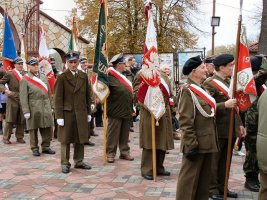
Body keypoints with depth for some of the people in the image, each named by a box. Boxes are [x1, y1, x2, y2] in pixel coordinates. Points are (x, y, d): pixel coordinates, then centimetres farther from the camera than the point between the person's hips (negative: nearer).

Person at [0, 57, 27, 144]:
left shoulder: (25, 74, 11)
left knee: (22, 120, 7)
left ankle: (19, 137, 18)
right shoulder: (9, 74, -3)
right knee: (10, 120, 1)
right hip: (13, 100, -4)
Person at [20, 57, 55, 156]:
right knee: (33, 129, 3)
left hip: (46, 107, 5)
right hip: (33, 108, -4)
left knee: (47, 128, 6)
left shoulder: (44, 77, 12)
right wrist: (26, 111, -13)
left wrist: (50, 106, 12)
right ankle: (35, 148, 15)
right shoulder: (24, 80, -4)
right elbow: (23, 97, -8)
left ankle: (46, 147, 19)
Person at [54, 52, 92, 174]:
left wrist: (88, 112, 10)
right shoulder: (62, 77, -5)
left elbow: (87, 96, 12)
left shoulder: (84, 76, 8)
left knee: (80, 138, 10)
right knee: (65, 139, 5)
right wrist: (59, 116, -11)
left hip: (81, 113, 4)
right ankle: (65, 163, 15)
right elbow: (58, 98, -7)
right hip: (67, 113, -4)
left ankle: (79, 161, 23)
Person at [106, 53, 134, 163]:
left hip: (126, 110, 8)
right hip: (116, 110, -8)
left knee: (125, 134, 14)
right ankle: (110, 154, 10)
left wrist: (131, 108, 18)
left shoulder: (122, 76, 14)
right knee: (113, 134, 1)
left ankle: (124, 152, 23)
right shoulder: (110, 76, -13)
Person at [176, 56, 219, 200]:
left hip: (206, 143, 9)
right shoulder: (187, 90, -15)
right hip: (196, 144, -9)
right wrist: (192, 145, -21)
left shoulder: (201, 89, 14)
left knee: (204, 178, 18)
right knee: (189, 178, 2)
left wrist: (212, 142, 17)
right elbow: (185, 122, -19)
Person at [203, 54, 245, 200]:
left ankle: (222, 187, 27)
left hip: (231, 129, 8)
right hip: (217, 130, -8)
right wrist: (224, 104, -29)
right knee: (213, 161, 4)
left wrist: (239, 124, 18)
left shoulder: (230, 82, 14)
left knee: (226, 161, 15)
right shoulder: (210, 83, -12)